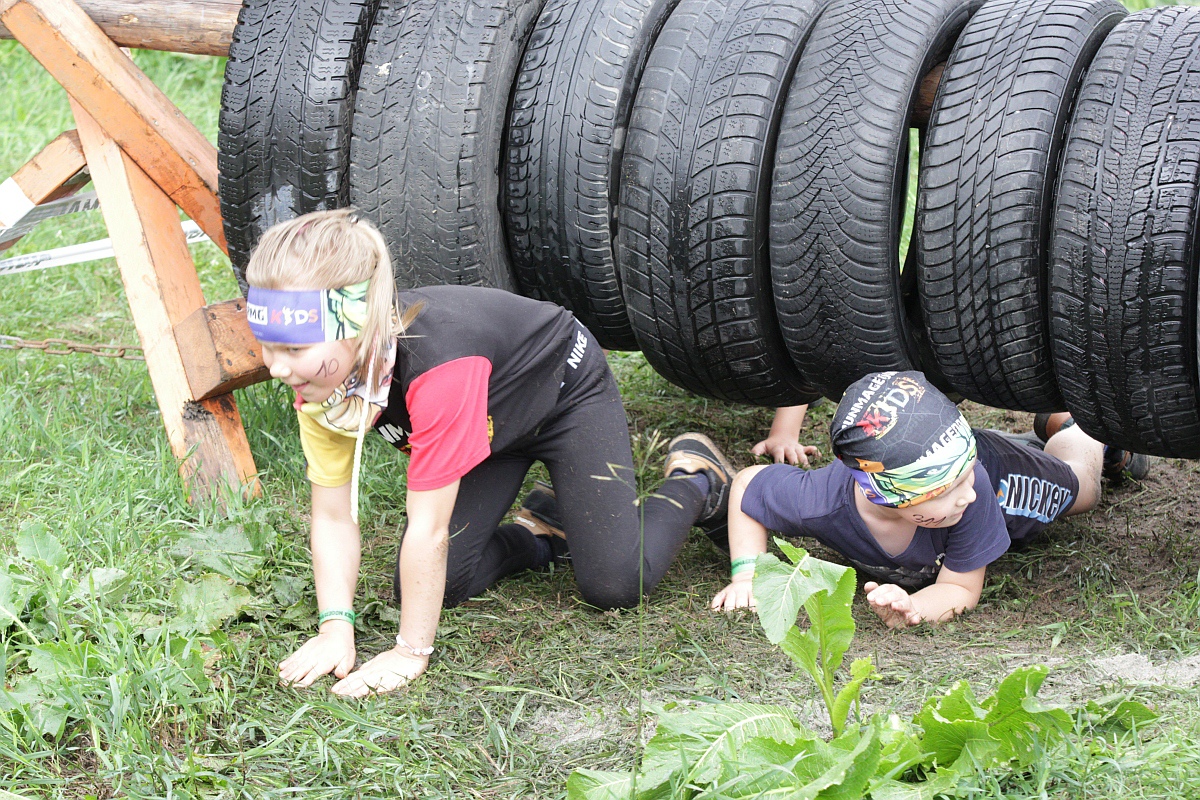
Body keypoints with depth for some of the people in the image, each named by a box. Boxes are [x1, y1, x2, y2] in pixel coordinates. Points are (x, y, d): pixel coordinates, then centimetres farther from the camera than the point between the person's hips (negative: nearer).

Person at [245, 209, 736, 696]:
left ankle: (694, 480, 15)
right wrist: (336, 628, -29)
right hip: (496, 419, 6)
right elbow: (333, 516, -18)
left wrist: (411, 651, -34)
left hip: (568, 392, -6)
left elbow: (428, 528, -40)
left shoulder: (437, 365, -46)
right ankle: (543, 536, 22)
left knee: (614, 584, -13)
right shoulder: (320, 378, -25)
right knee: (439, 584, -7)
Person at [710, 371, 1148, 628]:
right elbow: (747, 485, -25)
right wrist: (746, 574, -37)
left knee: (1080, 485, 31)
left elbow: (961, 589, -38)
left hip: (995, 464, -2)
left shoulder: (975, 486, -50)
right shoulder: (821, 499, -48)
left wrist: (911, 609, -59)